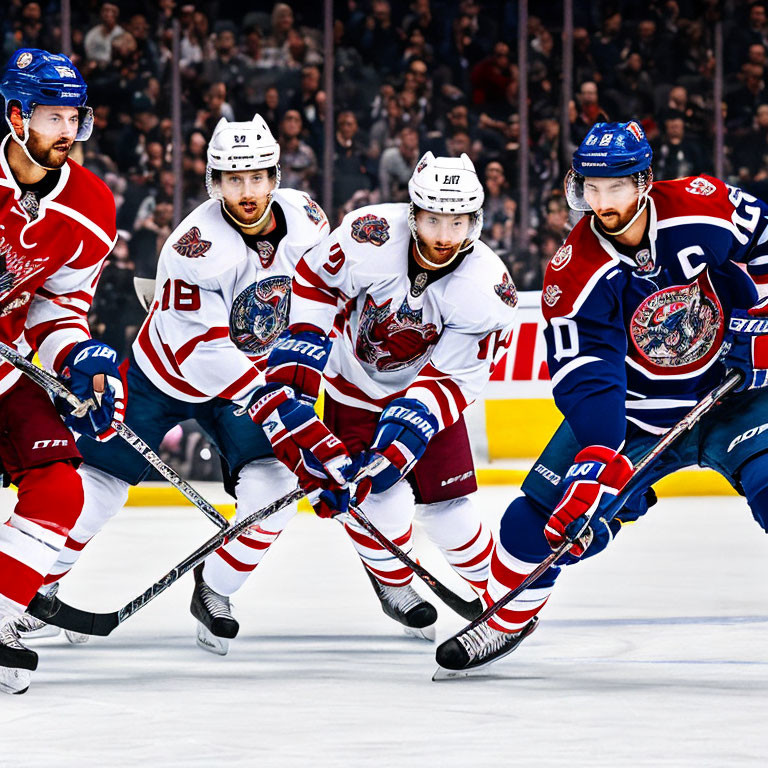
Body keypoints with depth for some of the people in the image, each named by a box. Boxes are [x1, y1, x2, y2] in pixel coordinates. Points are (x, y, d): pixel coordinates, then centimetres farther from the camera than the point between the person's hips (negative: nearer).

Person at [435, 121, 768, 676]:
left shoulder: (702, 208, -19)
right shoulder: (575, 274, -20)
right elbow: (586, 374, -25)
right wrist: (601, 456, -40)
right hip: (636, 407, 1)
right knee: (548, 509, -4)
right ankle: (506, 619, 21)